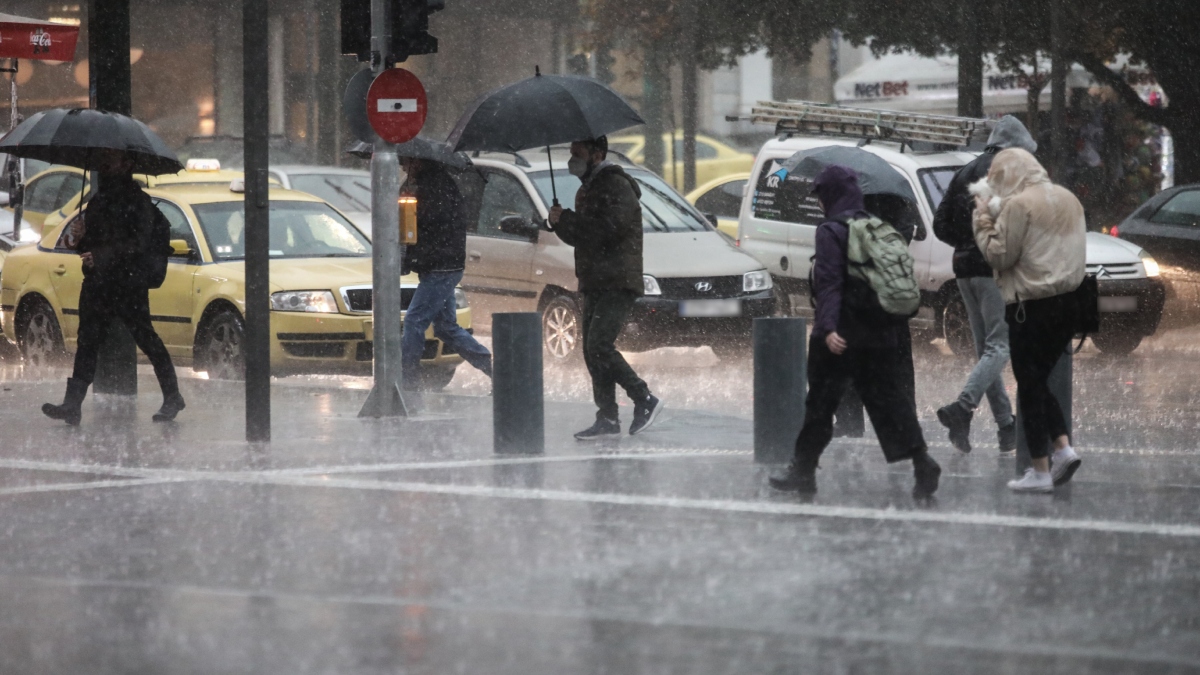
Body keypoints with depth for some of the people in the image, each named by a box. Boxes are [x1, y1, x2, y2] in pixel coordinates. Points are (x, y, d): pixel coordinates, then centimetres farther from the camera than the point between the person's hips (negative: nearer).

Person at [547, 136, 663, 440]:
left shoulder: (616, 186, -10)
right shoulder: (588, 189, 21)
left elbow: (607, 229, -23)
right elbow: (579, 235, 24)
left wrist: (566, 220, -16)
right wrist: (561, 222, 2)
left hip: (618, 284, -10)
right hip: (595, 285, 10)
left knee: (600, 346, -18)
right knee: (593, 351, 6)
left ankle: (645, 401, -10)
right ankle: (607, 418, 8)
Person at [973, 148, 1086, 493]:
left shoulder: (1018, 205, -13)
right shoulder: (1067, 199, 11)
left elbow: (999, 256, -12)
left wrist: (984, 220, -2)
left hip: (1031, 307, -7)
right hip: (1066, 302, 7)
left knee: (1029, 386, 2)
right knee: (1039, 380, 20)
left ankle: (1040, 471, 4)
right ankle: (1063, 447, 5)